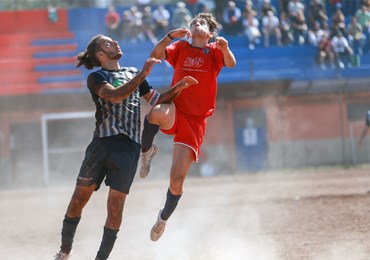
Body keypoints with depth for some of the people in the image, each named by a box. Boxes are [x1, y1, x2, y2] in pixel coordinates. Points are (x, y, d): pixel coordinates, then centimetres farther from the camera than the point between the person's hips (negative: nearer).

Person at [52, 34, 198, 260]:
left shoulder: (133, 73, 20)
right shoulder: (96, 77, 4)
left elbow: (156, 101, 22)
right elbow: (115, 96, -15)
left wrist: (178, 88, 8)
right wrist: (143, 74, -18)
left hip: (129, 146, 3)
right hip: (102, 143, -3)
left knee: (115, 207, -3)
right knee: (79, 198, 0)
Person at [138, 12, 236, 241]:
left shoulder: (215, 51, 9)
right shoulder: (180, 48, 12)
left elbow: (231, 63, -13)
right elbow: (156, 55, -5)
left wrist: (225, 48, -34)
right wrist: (170, 36, -21)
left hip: (196, 121, 0)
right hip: (174, 112, 0)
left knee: (177, 181, -4)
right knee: (158, 113, -41)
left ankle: (164, 218, 27)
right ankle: (147, 151, -11)